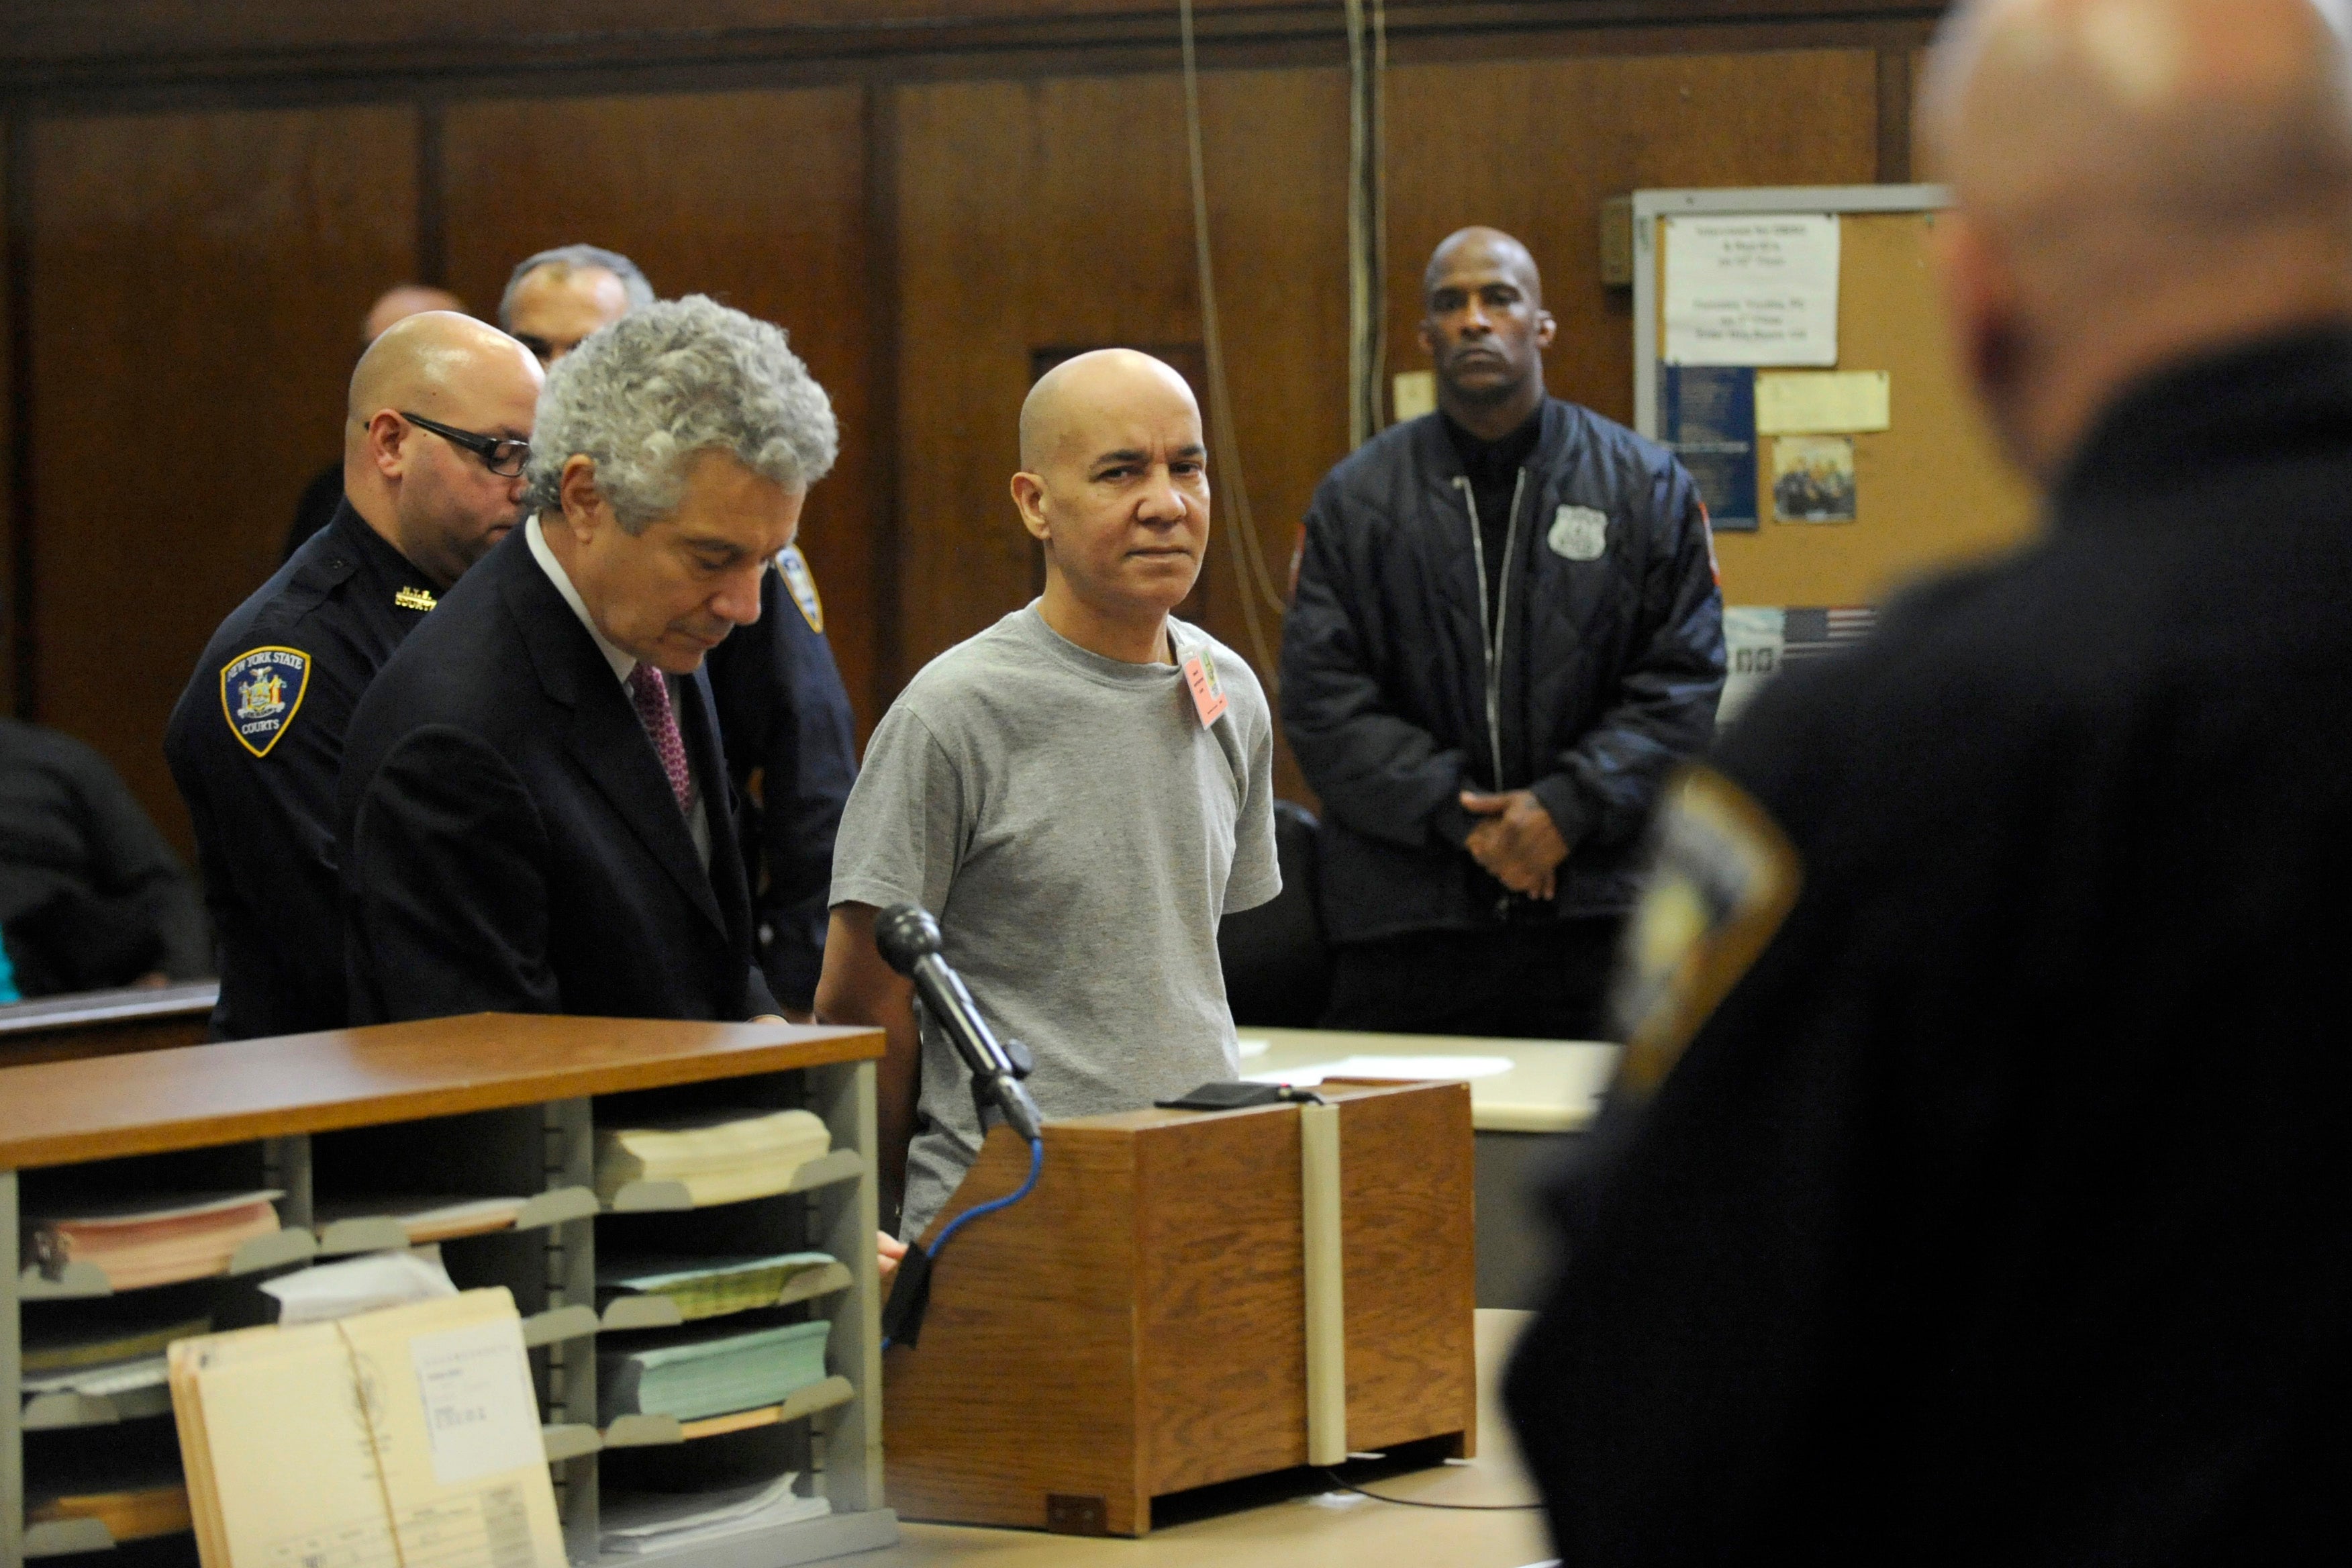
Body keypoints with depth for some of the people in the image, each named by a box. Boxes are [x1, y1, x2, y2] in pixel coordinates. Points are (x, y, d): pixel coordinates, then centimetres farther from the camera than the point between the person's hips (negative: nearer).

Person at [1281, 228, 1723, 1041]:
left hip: (1596, 911, 0)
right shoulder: (1355, 499, 8)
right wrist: (1456, 813, -10)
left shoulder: (1646, 485, 8)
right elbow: (1322, 698, 2)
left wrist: (1568, 807, -10)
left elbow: (1683, 680, 4)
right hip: (1404, 913, 0)